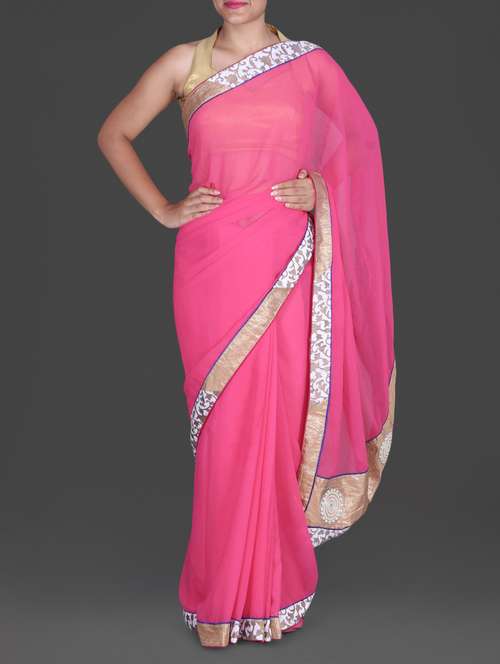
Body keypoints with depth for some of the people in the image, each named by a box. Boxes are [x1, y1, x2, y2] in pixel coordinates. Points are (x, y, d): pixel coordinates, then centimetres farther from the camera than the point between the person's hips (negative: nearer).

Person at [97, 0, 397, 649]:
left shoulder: (310, 62, 7)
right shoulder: (185, 62, 5)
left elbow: (358, 144, 17)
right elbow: (114, 135, 12)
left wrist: (321, 190, -2)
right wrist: (164, 210, 3)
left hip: (289, 264, 1)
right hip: (213, 264, 0)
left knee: (284, 420, 4)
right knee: (225, 426, 1)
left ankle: (273, 586, 21)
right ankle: (223, 595, 15)